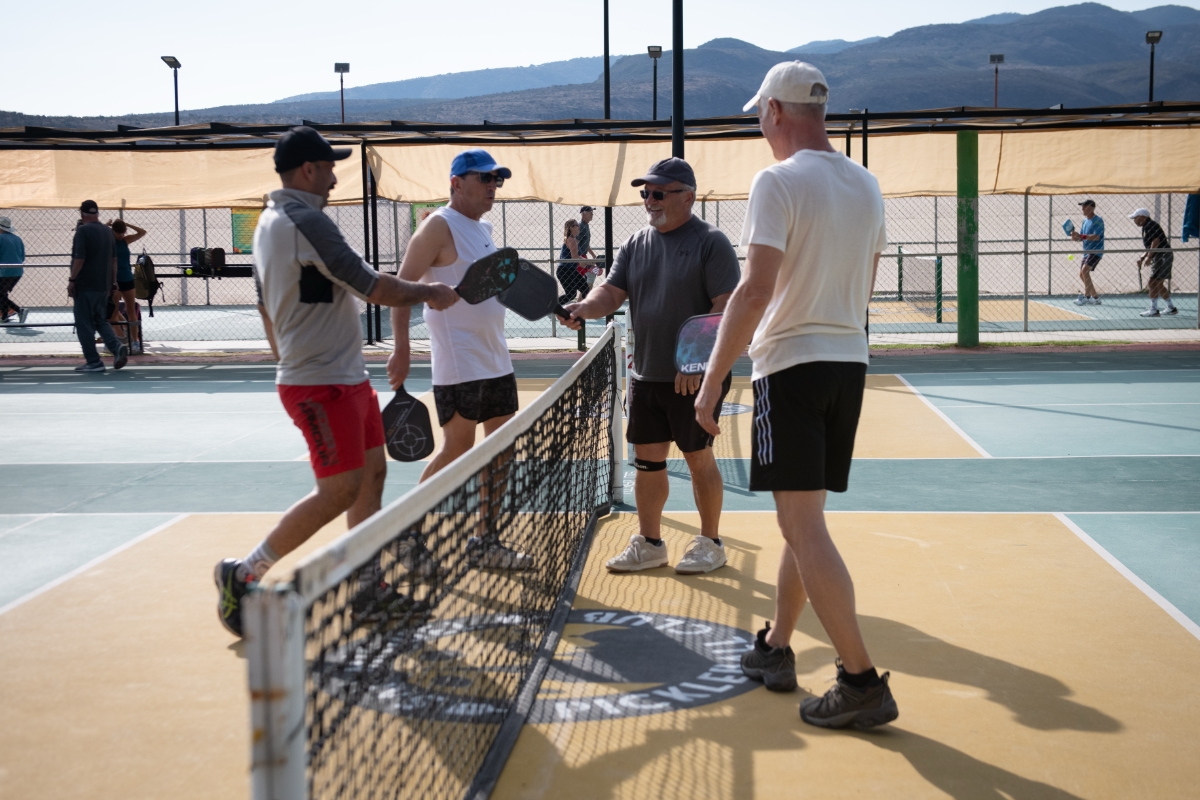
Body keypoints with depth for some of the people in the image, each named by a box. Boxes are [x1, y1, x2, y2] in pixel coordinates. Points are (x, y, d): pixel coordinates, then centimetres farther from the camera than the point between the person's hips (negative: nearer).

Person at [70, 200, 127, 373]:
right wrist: (113, 281, 20)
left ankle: (93, 362, 1)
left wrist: (72, 280, -12)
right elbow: (114, 258, 15)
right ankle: (117, 347, -6)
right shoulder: (107, 231, 10)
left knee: (84, 324, 1)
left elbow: (79, 258, -19)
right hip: (103, 285, 7)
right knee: (101, 321, 17)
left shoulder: (83, 231, -12)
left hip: (85, 286, -7)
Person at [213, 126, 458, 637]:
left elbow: (266, 304, 21)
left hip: (347, 379, 10)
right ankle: (243, 575, -1)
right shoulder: (305, 221, -17)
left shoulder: (271, 221, 14)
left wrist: (287, 362, 28)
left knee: (372, 471, 12)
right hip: (323, 384, -10)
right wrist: (429, 293, -1)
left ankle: (366, 583, 18)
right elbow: (374, 289, -16)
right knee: (338, 490, -8)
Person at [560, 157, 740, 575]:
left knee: (699, 459, 3)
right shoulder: (636, 243, 10)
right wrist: (586, 307, -18)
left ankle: (710, 542, 18)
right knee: (647, 459, 10)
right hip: (645, 376, 6)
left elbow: (726, 308, -15)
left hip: (695, 378, -6)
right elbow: (612, 291, 5)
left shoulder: (711, 243, -9)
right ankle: (649, 543, 22)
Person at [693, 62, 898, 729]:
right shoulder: (868, 185, 10)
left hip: (792, 364, -8)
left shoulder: (779, 181, -12)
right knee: (803, 519, 17)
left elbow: (756, 290, -20)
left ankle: (863, 683, -6)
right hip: (850, 363, 8)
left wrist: (712, 381, -16)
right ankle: (776, 648, 30)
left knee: (805, 528, -5)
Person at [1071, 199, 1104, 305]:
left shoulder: (1098, 221, -11)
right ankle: (1095, 297, 18)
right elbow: (1081, 238, 15)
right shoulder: (1085, 221, 14)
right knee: (1082, 275, 9)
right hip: (1087, 252, 9)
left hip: (1096, 251, -9)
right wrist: (1076, 237, -8)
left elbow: (1096, 237, -23)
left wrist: (1081, 236, -31)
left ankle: (1086, 296, -23)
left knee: (1084, 270, -24)